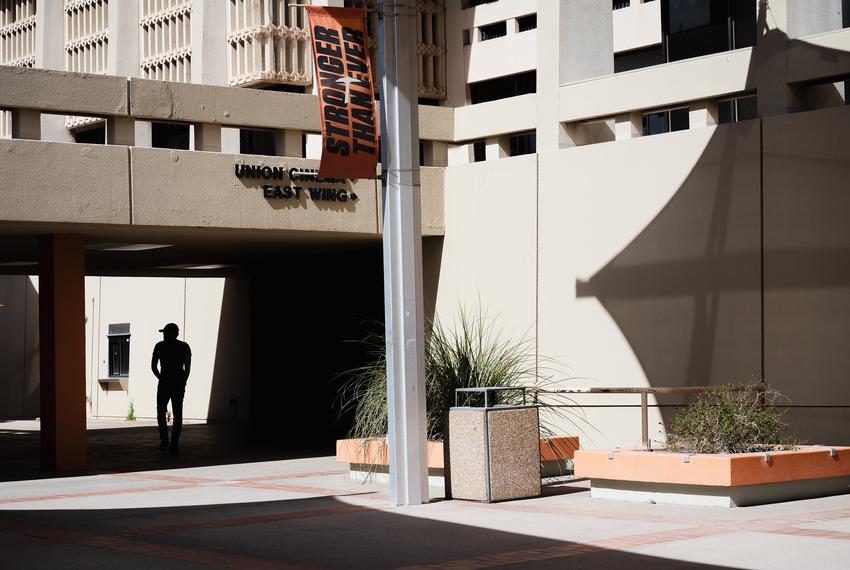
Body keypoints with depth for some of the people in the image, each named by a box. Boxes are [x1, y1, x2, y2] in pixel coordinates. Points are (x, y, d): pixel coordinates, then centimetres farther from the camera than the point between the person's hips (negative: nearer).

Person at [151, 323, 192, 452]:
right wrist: (161, 378, -3)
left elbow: (187, 367, -6)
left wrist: (183, 384, -13)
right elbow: (153, 365, 8)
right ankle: (164, 440, 10)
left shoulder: (184, 347, -5)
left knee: (177, 414, -4)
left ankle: (174, 443, 0)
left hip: (178, 385, -2)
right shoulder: (160, 346, 1)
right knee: (160, 412, -4)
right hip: (163, 384, 2)